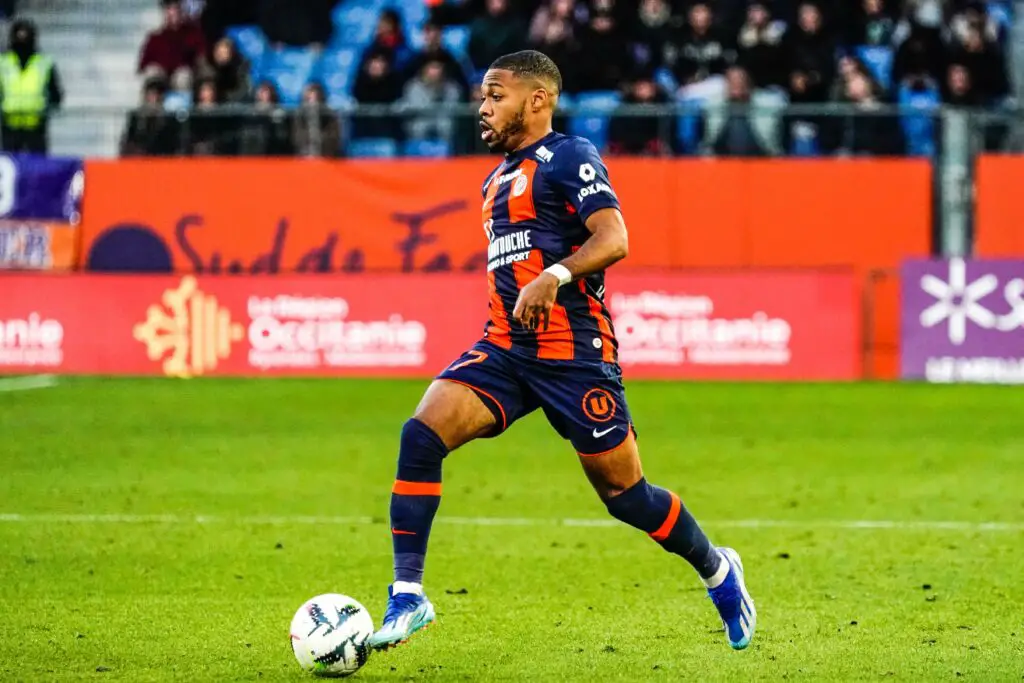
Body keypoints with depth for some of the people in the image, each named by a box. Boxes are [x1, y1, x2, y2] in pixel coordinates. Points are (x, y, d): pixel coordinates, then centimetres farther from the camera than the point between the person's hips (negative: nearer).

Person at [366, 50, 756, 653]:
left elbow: (613, 239, -19)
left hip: (573, 350, -7)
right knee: (421, 433, -17)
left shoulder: (569, 157, -6)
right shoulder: (499, 178, 20)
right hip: (506, 348, 7)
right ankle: (408, 595, -17)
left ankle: (718, 571, 28)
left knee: (624, 494, 1)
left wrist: (555, 276, -34)